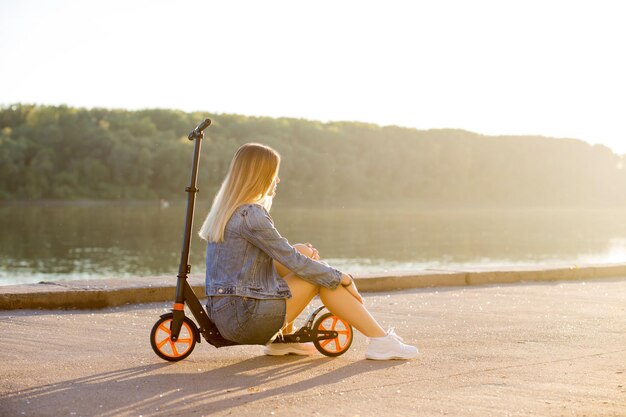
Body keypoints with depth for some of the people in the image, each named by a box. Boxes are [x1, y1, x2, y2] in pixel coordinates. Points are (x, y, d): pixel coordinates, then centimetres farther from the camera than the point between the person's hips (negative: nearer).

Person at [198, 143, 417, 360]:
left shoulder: (226, 211, 13)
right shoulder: (250, 214, -17)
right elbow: (295, 263, -14)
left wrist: (299, 250, 5)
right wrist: (342, 278, -2)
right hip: (245, 317, -9)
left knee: (303, 252, 17)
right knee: (323, 279, 0)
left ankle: (281, 340, 22)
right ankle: (381, 341, 4)